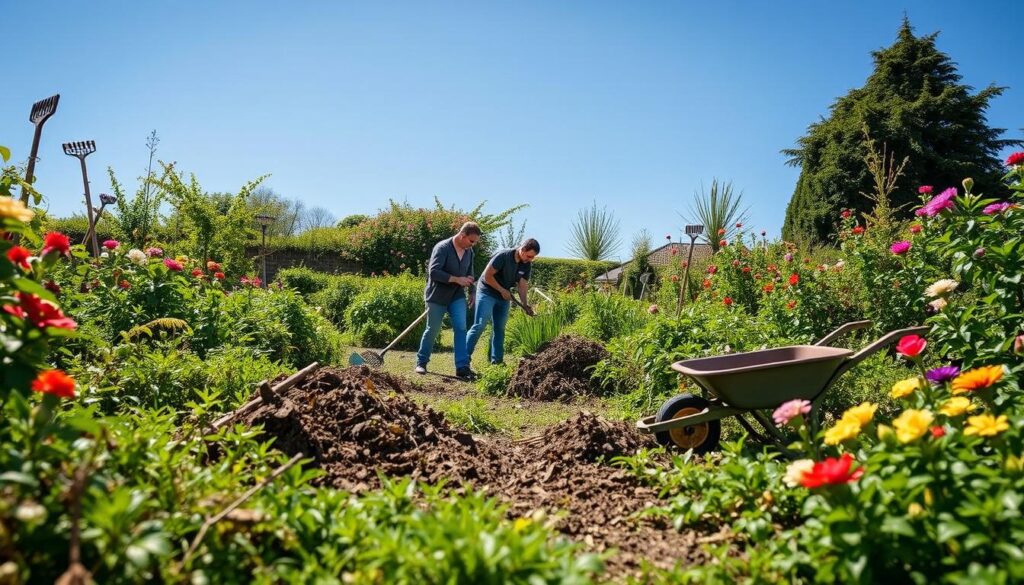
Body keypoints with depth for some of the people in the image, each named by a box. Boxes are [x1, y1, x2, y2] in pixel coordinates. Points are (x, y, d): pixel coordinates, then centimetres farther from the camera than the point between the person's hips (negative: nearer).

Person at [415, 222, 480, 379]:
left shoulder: (469, 252, 4)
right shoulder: (442, 248, -18)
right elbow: (433, 272, -26)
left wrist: (471, 292, 21)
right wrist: (457, 279, -27)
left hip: (457, 296, 5)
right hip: (437, 296, -5)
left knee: (461, 328, -7)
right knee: (432, 330, 3)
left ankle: (462, 367, -6)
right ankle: (421, 362, 21)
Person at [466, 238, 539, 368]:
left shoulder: (526, 265, -1)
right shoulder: (503, 256, -21)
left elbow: (522, 286, -5)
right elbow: (487, 276, -20)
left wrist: (524, 304, -20)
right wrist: (502, 290, -16)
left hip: (504, 298, 7)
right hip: (487, 293, -7)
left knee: (499, 328, 9)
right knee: (480, 325, -13)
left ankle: (496, 360, 16)